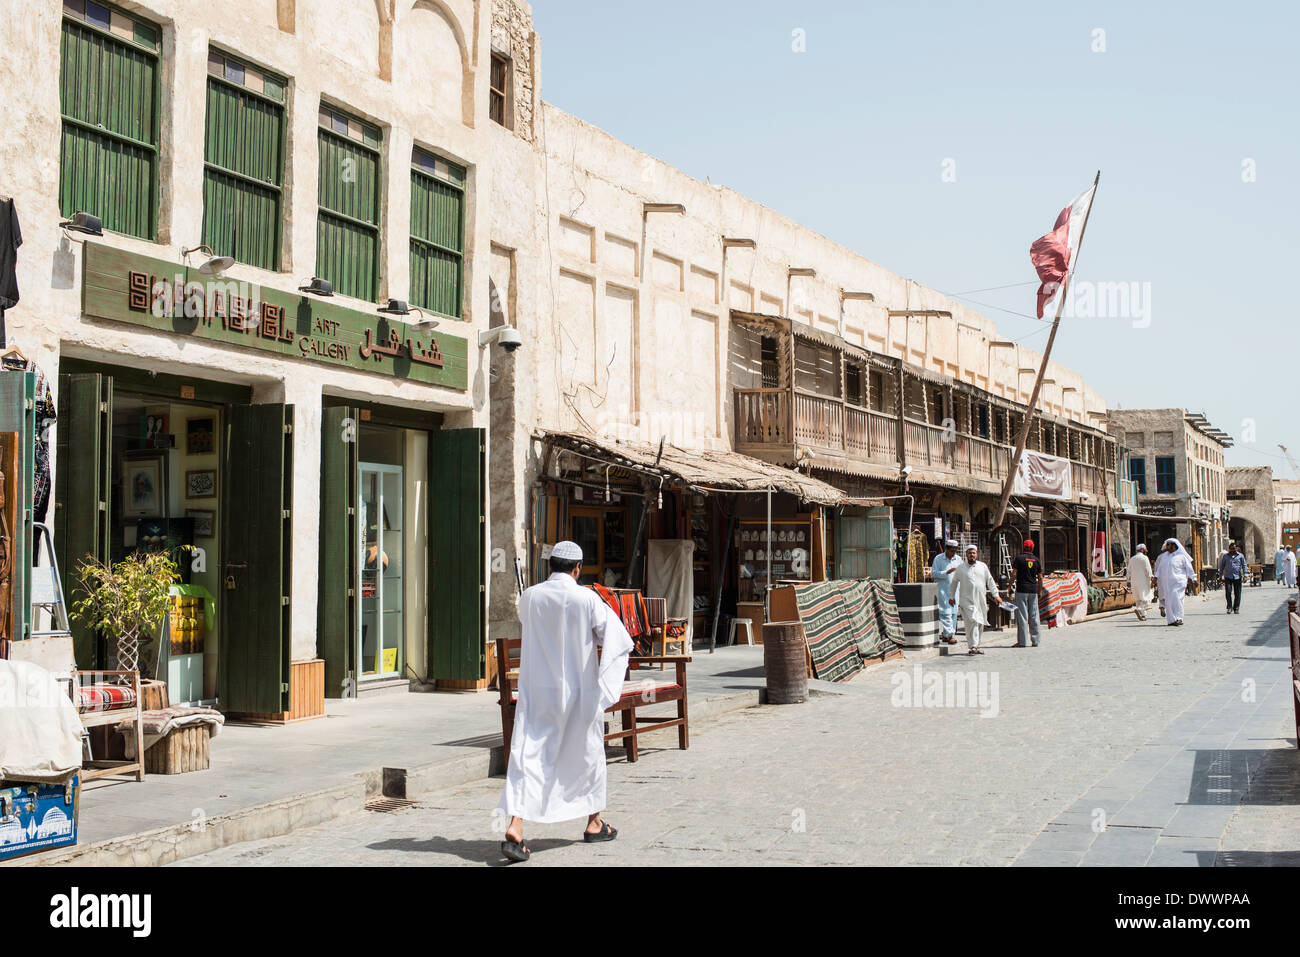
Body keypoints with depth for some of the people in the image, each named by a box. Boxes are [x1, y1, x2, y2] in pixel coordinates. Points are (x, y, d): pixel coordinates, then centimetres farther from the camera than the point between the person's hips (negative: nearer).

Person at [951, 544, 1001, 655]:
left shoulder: (983, 566, 11)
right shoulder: (960, 567, 5)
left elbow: (990, 581, 15)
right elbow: (954, 582, 14)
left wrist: (996, 595, 9)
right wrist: (951, 597, 14)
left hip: (980, 600, 4)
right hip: (967, 600, -4)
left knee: (980, 623, 6)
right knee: (972, 621, -16)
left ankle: (976, 645, 18)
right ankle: (973, 646, -19)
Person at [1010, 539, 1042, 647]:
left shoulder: (1019, 558, -4)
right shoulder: (1036, 560, 8)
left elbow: (1014, 574, -9)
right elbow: (1040, 578, 9)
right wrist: (1039, 591, 18)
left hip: (1021, 590, -4)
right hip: (1033, 590, 4)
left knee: (1022, 616, -3)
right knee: (1034, 616, 8)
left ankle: (1022, 641, -4)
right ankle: (1035, 641, 9)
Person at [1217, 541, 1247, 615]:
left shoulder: (1240, 556, 7)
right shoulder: (1225, 556, 10)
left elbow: (1244, 566, 9)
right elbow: (1221, 566, 15)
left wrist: (1245, 575, -1)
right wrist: (1221, 576, 9)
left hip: (1237, 577, 0)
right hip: (1228, 577, 0)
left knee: (1237, 593, 2)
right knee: (1228, 592, -10)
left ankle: (1236, 609, 11)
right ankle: (1229, 607, 4)